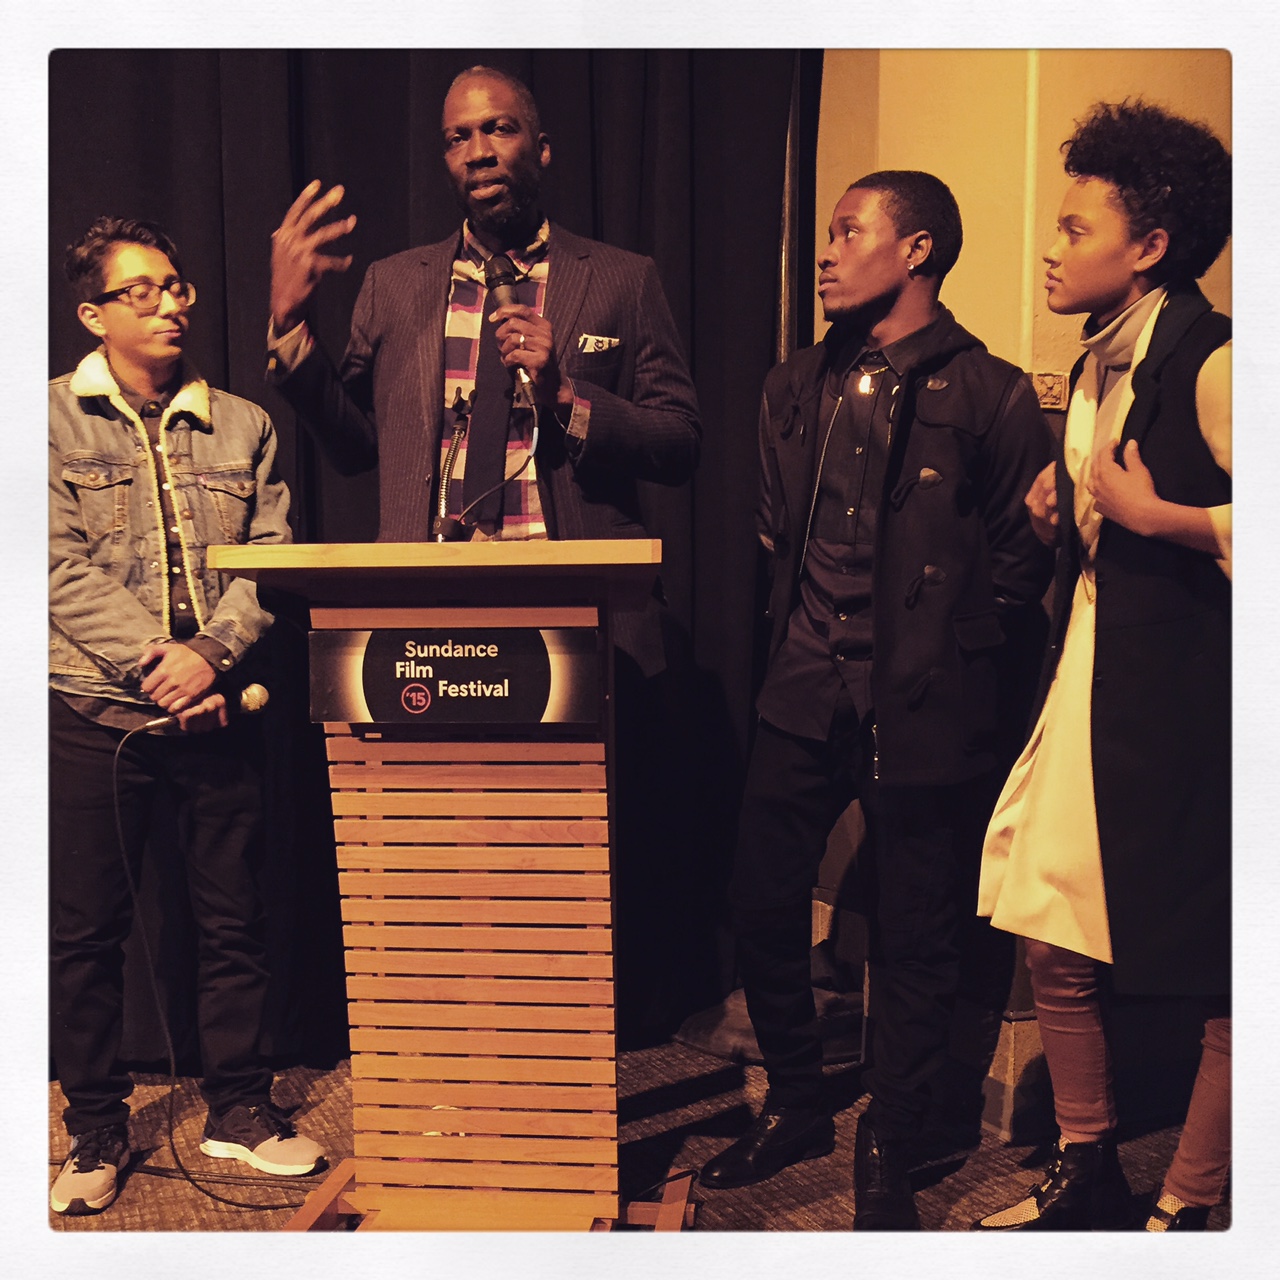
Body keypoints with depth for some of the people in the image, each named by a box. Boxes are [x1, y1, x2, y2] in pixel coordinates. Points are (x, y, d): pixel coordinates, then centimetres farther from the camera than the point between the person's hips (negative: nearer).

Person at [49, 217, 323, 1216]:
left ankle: (239, 1110, 25)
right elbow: (63, 570, -6)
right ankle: (97, 1131, 23)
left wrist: (211, 655, -15)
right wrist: (152, 663, -16)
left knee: (235, 923, 9)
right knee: (87, 930, 6)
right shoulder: (54, 419, 3)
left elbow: (273, 562, 1)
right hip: (96, 712, -1)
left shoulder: (243, 427, 9)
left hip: (219, 710, 2)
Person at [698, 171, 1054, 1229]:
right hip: (808, 695, 5)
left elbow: (1024, 558, -4)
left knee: (914, 940, 6)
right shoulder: (799, 388, 13)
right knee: (762, 904, 8)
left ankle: (888, 1156, 25)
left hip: (924, 709, -5)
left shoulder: (990, 394, -4)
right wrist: (802, 637, 13)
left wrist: (950, 665, -5)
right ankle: (794, 1107, 32)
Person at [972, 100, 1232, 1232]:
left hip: (1189, 703, -9)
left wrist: (1156, 517, -20)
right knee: (1058, 942, 13)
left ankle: (1187, 1207, 22)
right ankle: (1087, 1176, 31)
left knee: (1222, 976, 6)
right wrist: (1070, 517, 10)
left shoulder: (1212, 362, -13)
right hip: (1089, 685, 9)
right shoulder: (1098, 369, 15)